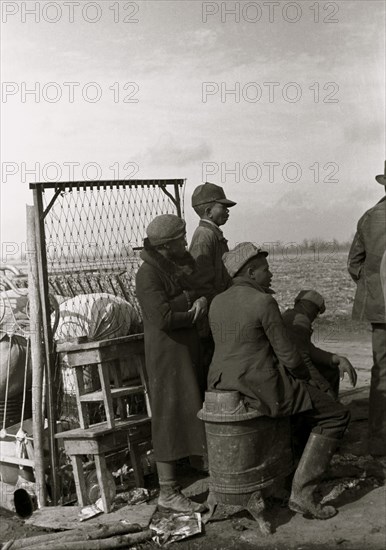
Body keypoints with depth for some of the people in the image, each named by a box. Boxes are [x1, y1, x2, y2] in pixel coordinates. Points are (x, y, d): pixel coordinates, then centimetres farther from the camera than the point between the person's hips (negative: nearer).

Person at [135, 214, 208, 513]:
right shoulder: (148, 274, -16)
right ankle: (168, 492, 4)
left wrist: (202, 300, -11)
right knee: (170, 418, -4)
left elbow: (202, 290, 12)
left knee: (194, 412, 15)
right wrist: (192, 313, -9)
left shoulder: (183, 264, 12)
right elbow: (163, 317, -24)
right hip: (167, 353, -9)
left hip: (190, 350, 9)